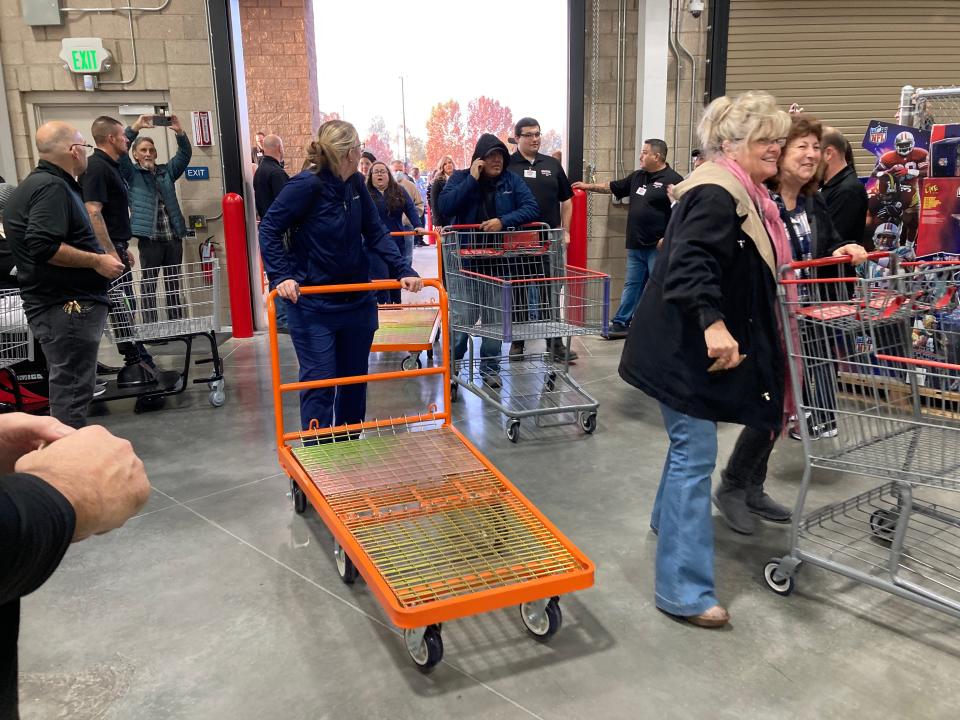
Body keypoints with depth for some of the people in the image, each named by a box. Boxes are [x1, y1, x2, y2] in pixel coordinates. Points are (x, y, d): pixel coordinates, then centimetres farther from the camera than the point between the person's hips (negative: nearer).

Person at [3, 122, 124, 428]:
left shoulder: (35, 184, 17)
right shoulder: (52, 187, -15)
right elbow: (43, 246, -26)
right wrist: (96, 261, -18)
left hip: (59, 305, 11)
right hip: (68, 306, -11)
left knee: (67, 387, 18)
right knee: (72, 390, -7)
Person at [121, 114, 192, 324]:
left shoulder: (166, 171, 16)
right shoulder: (132, 173, 7)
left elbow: (185, 154, 9)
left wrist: (179, 131, -8)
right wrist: (136, 127, -15)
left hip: (173, 236, 4)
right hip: (149, 238, -4)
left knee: (174, 283, 10)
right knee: (149, 284, 0)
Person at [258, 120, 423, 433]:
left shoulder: (355, 183, 0)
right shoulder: (306, 185, -17)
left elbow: (375, 232, 3)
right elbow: (269, 229, -11)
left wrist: (403, 270, -8)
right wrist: (281, 276, -23)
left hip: (357, 301, 7)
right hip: (313, 305, -6)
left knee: (355, 379, 15)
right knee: (319, 381, -4)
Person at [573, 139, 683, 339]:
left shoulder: (672, 180, -11)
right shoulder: (637, 176, 14)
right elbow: (614, 187, 26)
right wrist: (589, 186, 25)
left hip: (658, 247, -8)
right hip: (636, 245, 8)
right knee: (631, 285, 14)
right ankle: (620, 324, 21)